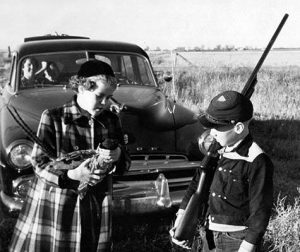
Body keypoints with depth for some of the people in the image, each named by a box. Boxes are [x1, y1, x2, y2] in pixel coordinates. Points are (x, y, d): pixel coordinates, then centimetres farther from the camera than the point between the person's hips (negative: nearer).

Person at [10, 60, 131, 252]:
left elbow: (125, 164, 5)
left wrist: (117, 156, -19)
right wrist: (71, 175, -25)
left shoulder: (111, 119, 3)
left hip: (97, 206, 3)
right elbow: (39, 162, -8)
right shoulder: (53, 118, -8)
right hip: (56, 205, -3)